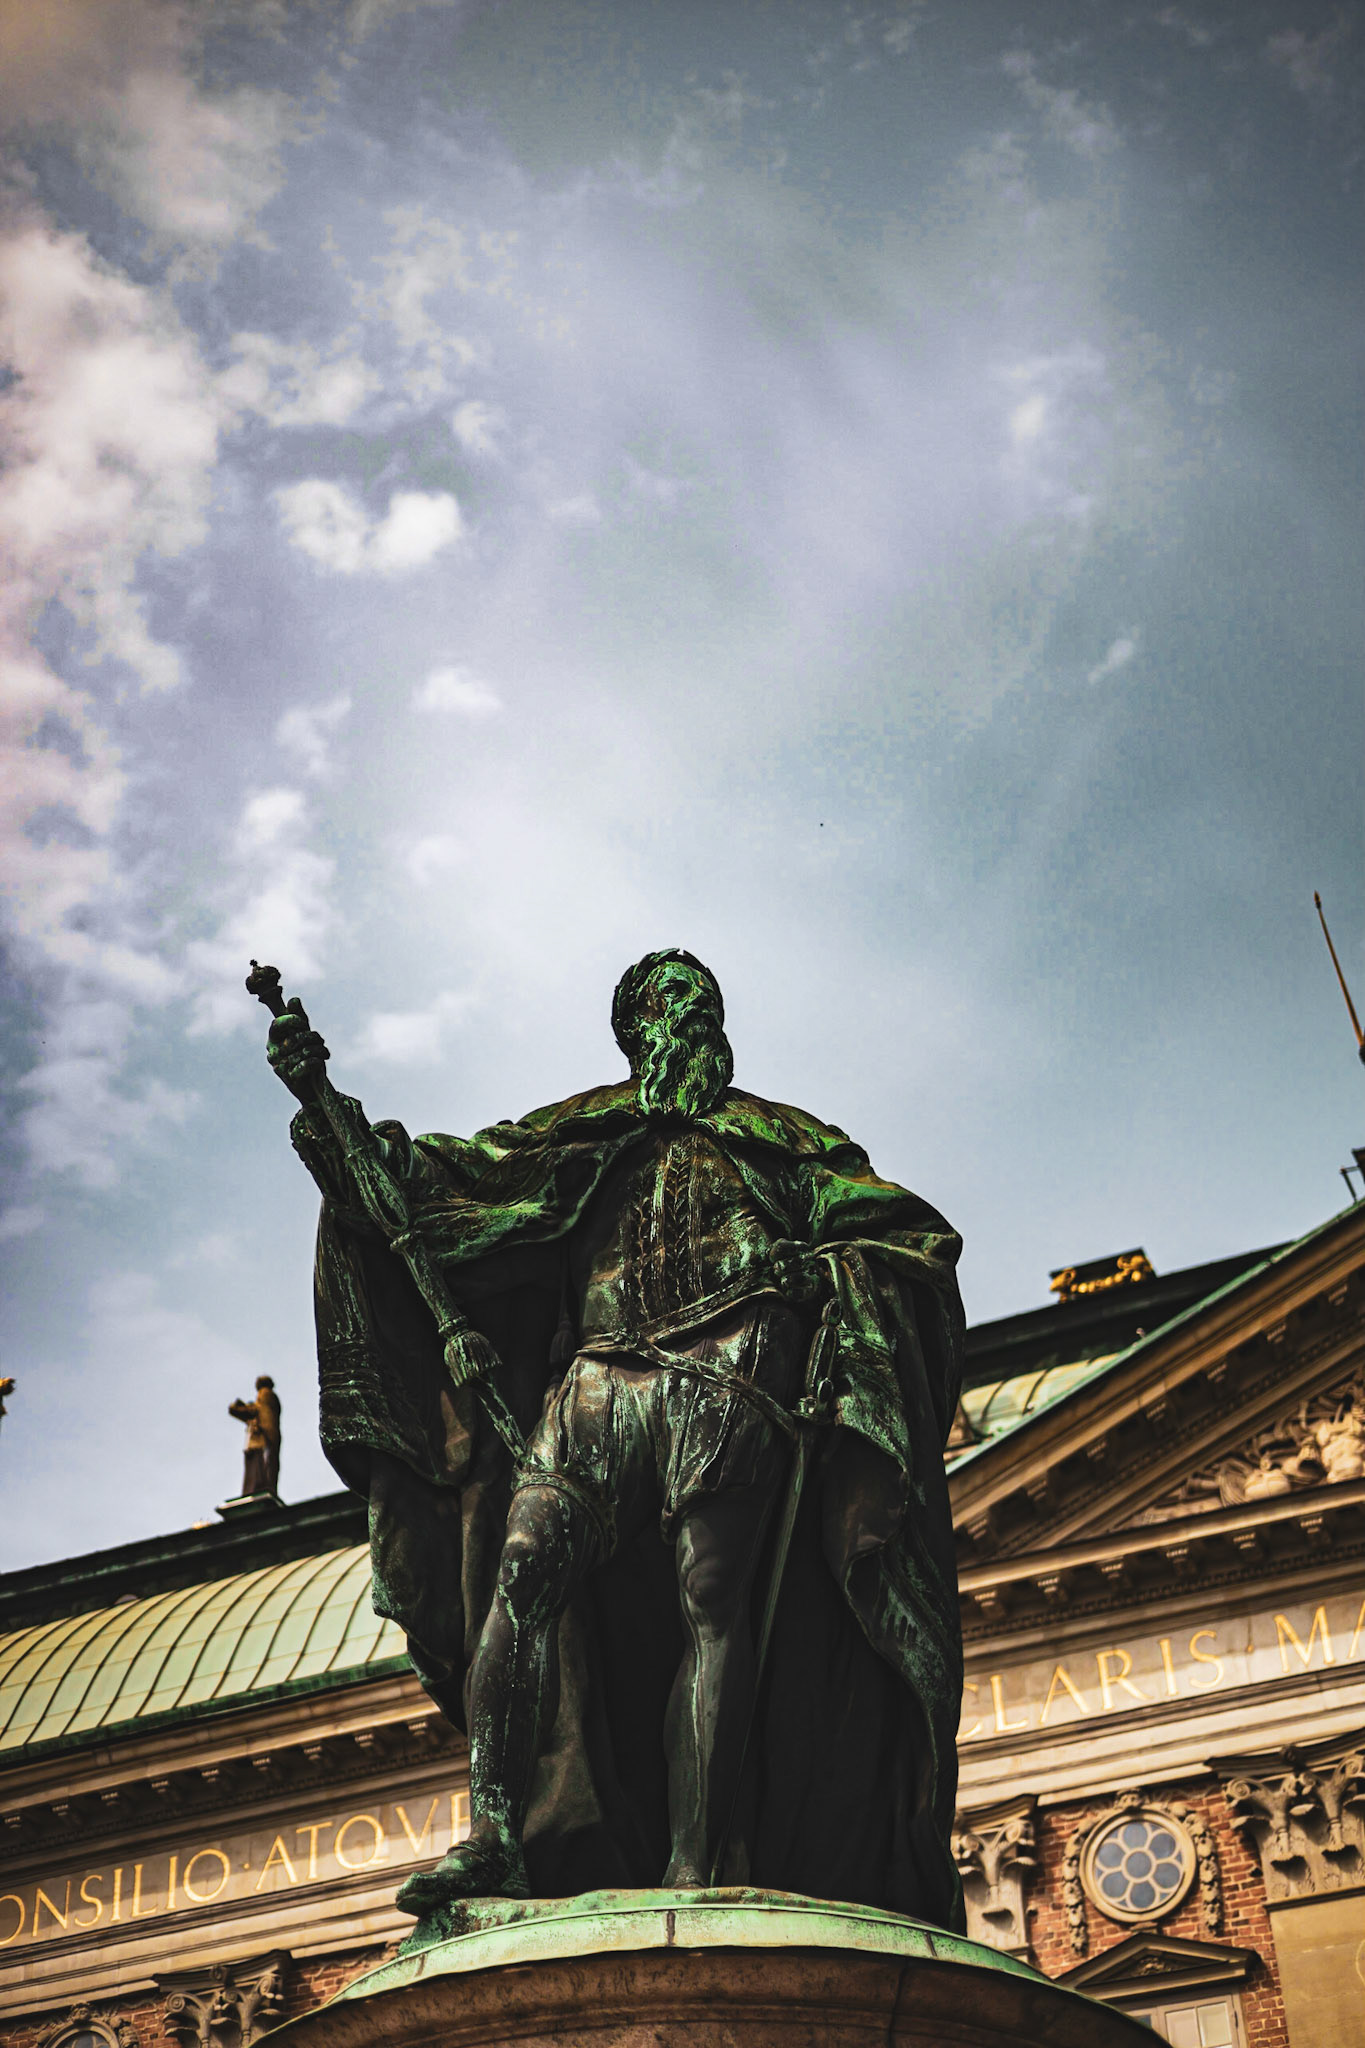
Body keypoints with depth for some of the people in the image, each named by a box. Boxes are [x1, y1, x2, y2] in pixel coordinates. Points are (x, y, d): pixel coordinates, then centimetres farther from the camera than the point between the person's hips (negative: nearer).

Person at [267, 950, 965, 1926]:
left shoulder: (776, 1134, 24)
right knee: (523, 1568, -21)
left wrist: (821, 1267, -6)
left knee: (709, 1603, -17)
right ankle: (496, 1835, -26)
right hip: (600, 1376, 2)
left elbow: (914, 1233, 15)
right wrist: (322, 1102, 11)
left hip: (725, 1368, -2)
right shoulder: (585, 1132, 29)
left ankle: (694, 1873, -24)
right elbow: (438, 1180, 22)